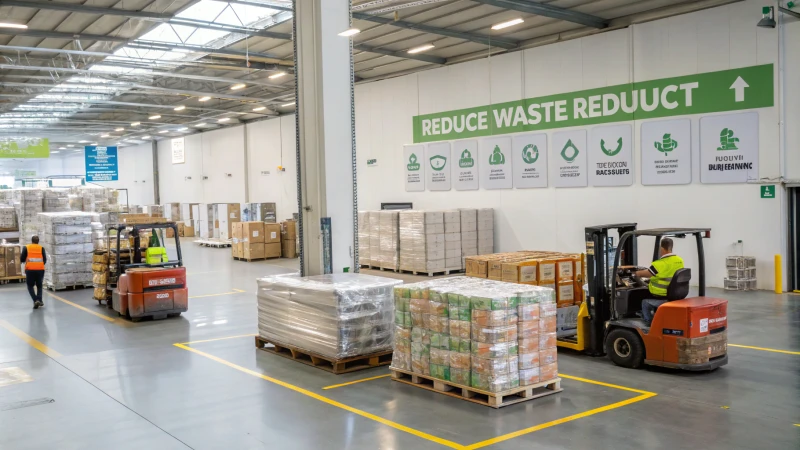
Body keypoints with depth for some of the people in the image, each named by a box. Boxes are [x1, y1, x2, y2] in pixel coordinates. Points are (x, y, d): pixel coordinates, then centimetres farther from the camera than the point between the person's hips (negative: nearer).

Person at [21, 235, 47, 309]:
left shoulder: (26, 248, 5)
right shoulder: (41, 248, 6)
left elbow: (22, 259, 4)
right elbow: (45, 260, 2)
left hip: (30, 269, -1)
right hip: (40, 269, 1)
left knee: (30, 286, 11)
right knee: (39, 286, 19)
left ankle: (35, 300, -8)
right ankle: (39, 300, 9)